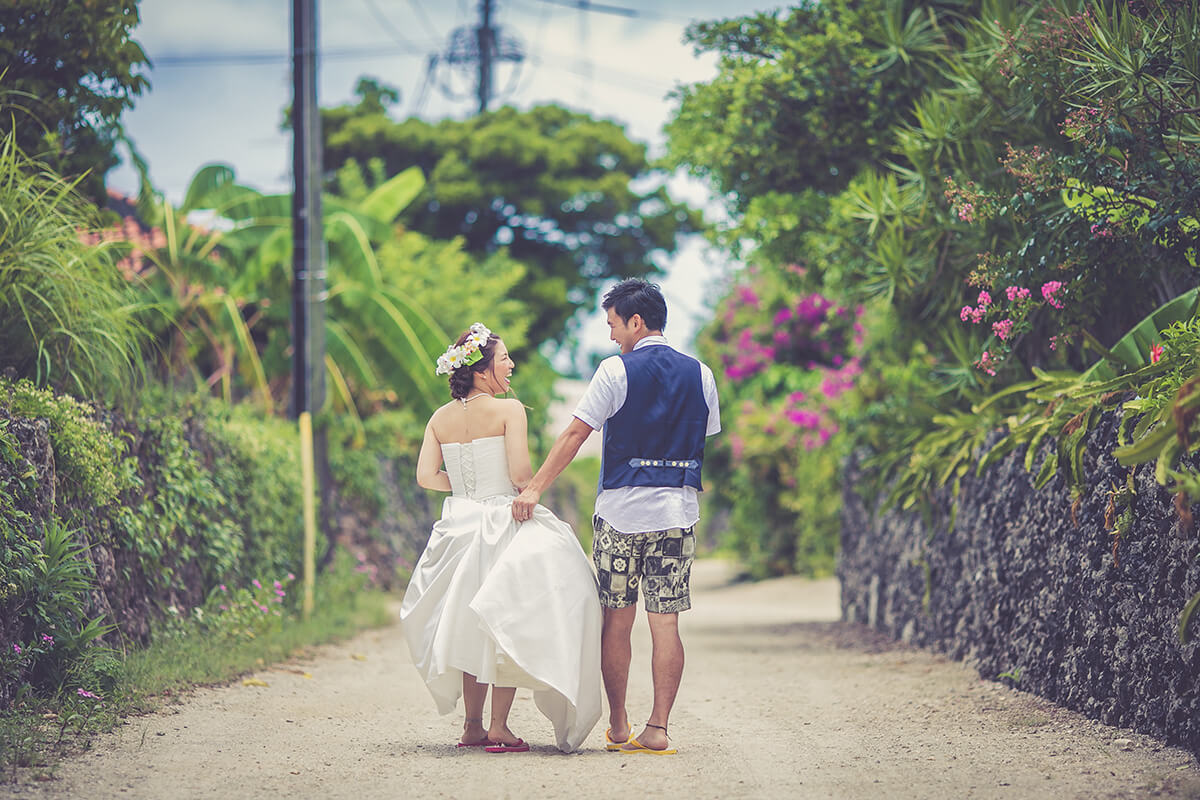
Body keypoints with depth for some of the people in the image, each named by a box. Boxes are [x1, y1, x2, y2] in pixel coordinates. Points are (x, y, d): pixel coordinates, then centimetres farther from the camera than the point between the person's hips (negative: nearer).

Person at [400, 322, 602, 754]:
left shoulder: (440, 418, 5)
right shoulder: (508, 410, -10)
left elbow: (426, 476, 1)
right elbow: (520, 472, -17)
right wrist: (527, 490, 4)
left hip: (460, 523, 6)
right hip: (504, 523, -6)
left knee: (471, 625, 17)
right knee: (508, 625, 0)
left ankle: (472, 725, 19)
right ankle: (498, 728, -4)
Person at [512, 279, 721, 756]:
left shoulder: (616, 371, -6)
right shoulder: (699, 375, 7)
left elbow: (575, 435, -7)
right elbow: (707, 438, 12)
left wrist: (534, 489, -3)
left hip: (620, 509, -3)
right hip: (679, 509, 3)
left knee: (616, 622, 7)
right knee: (665, 623, 2)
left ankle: (617, 729, 12)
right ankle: (657, 729, -2)